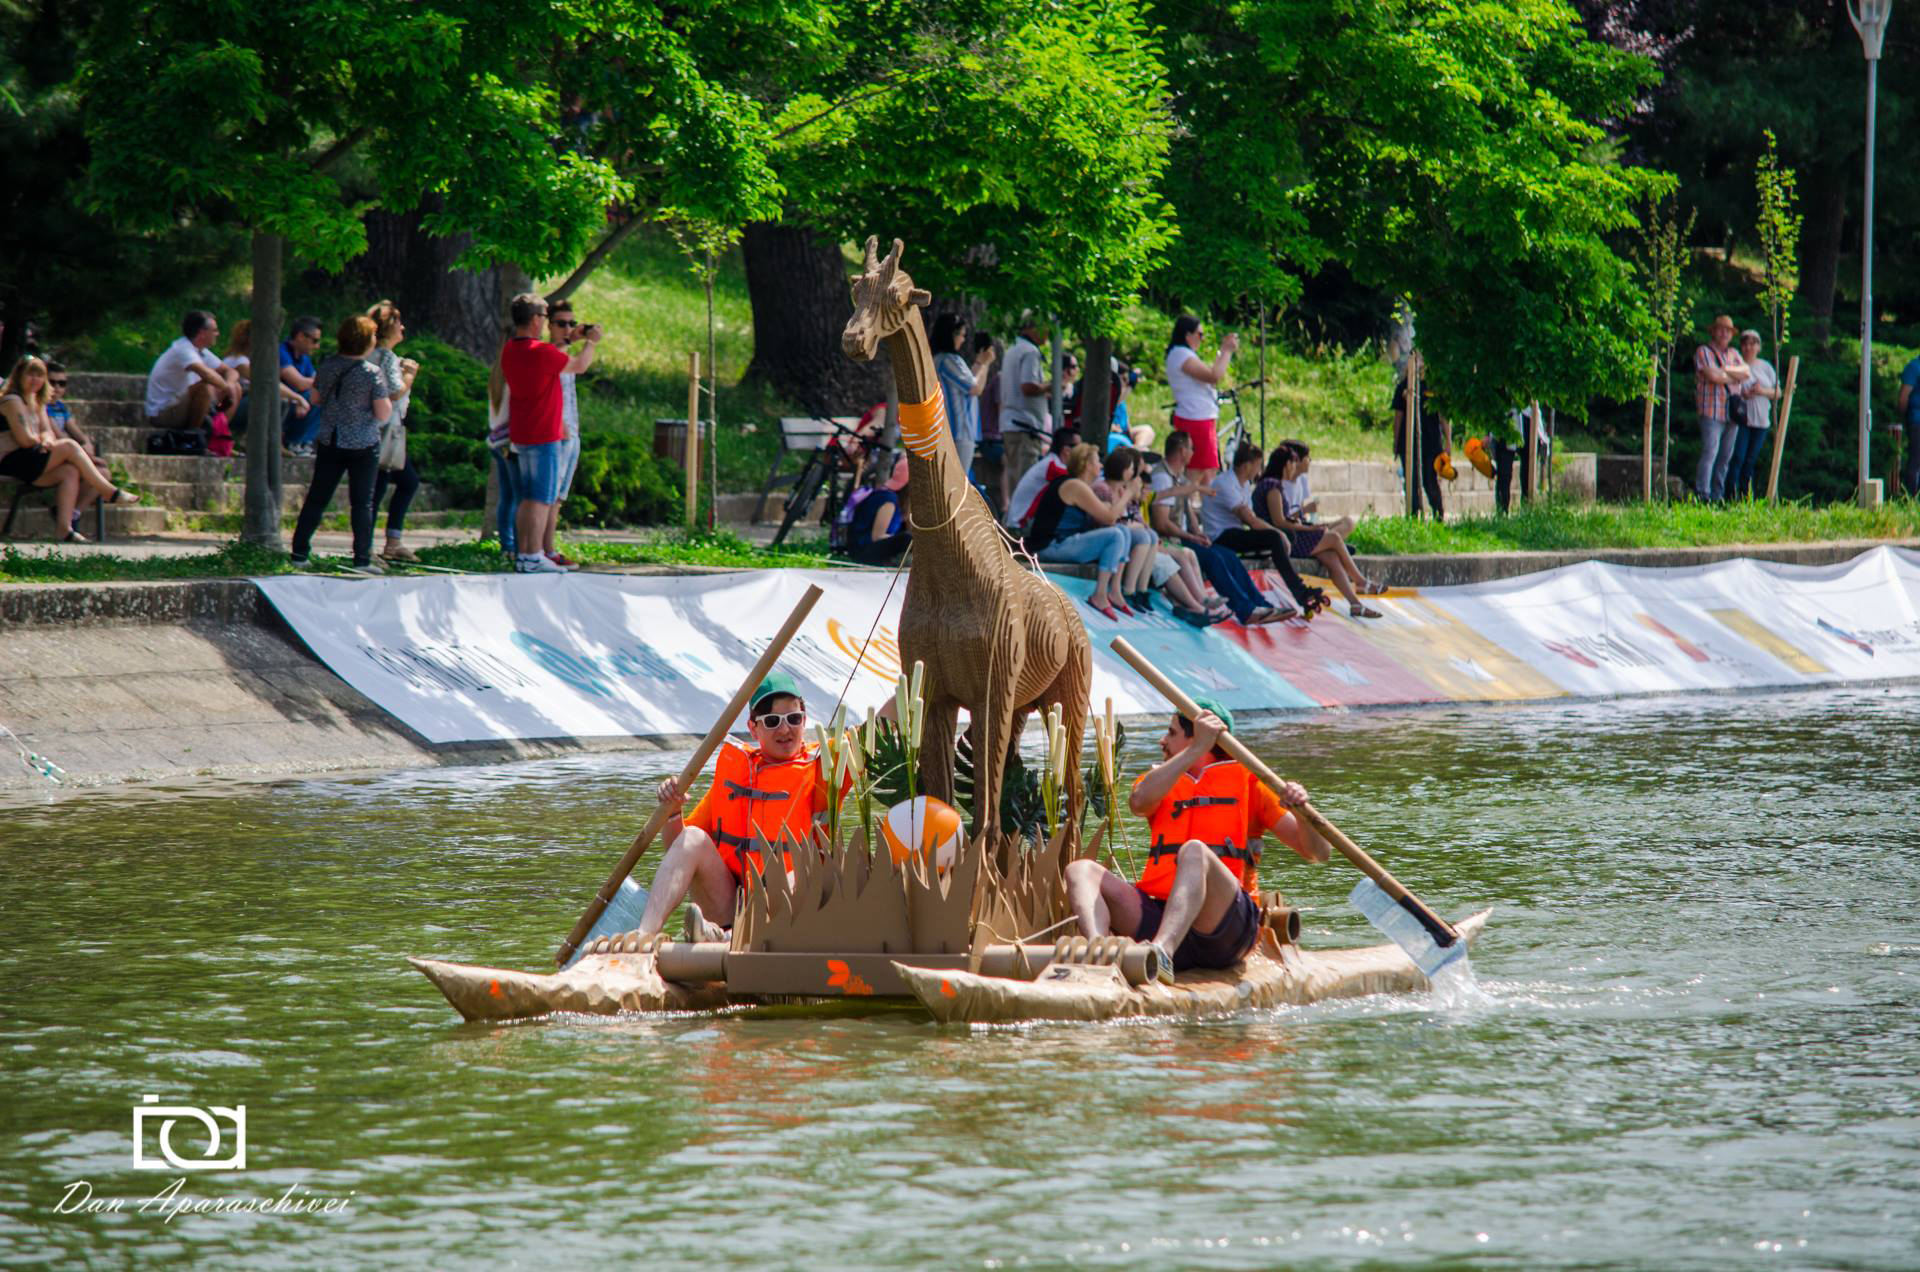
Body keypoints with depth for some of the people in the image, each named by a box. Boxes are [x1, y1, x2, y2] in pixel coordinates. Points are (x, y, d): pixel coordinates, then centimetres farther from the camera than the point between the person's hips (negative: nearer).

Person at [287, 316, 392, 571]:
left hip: (328, 443, 4)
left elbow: (315, 399, 12)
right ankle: (362, 558, 2)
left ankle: (299, 553, 9)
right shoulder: (372, 373, -13)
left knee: (316, 499, 10)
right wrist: (388, 399, 7)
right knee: (362, 503, 3)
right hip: (363, 445, -4)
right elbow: (383, 415, -11)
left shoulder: (328, 367, 0)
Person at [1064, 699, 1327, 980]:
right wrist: (1197, 750, -10)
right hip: (1158, 919, 4)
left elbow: (1318, 853, 9)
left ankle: (1161, 952, -60)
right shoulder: (1161, 780, 25)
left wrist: (1299, 809, -13)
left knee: (1194, 851, -33)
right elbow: (1139, 802, -3)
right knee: (1081, 870, -15)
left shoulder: (1248, 780, 16)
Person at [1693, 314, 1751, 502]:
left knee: (1726, 455, 6)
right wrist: (1735, 377, -2)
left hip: (1731, 413, 6)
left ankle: (1718, 495, 11)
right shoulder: (1703, 352, 0)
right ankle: (1702, 494, -15)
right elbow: (1713, 376, -15)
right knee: (1709, 453, -14)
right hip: (1711, 411, -6)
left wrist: (1726, 370, -9)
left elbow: (1746, 373, 4)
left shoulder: (1734, 353, 18)